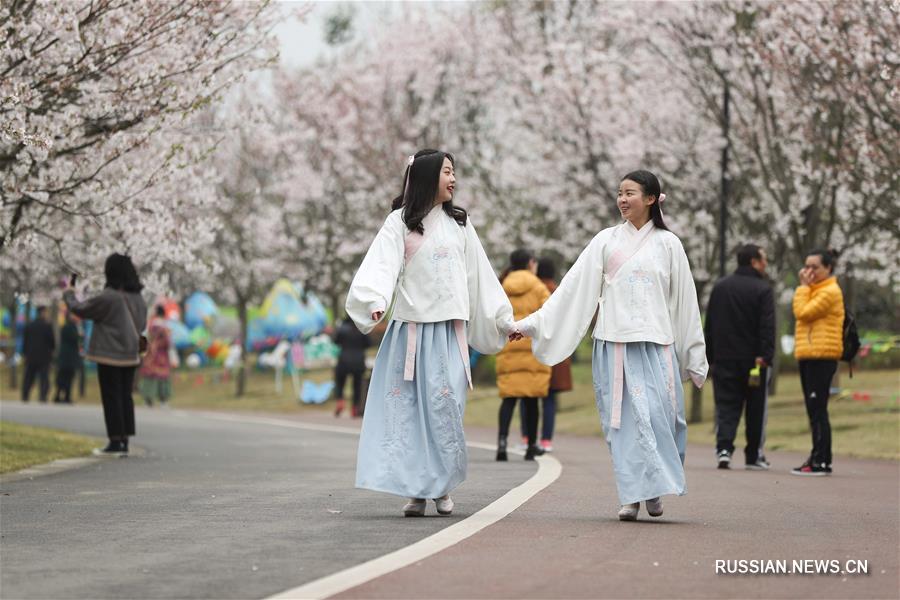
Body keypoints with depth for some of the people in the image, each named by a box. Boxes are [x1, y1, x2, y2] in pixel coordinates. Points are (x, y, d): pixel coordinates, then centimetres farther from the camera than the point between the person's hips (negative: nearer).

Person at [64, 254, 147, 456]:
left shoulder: (108, 297, -17)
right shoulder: (137, 297, 6)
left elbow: (80, 309, -6)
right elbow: (142, 324, 17)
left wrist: (68, 294, 11)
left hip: (110, 355, -7)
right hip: (130, 355, 7)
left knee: (111, 398, -1)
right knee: (125, 396, 10)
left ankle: (115, 442, -2)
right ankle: (124, 442, 11)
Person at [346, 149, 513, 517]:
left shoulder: (459, 224, 13)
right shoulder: (400, 222, 1)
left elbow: (480, 275, 19)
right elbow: (381, 265, -12)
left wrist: (503, 318, 21)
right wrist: (376, 301, -30)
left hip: (448, 331, 2)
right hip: (410, 328, -2)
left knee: (444, 407, -7)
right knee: (407, 408, -4)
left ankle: (442, 487, 4)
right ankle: (414, 490, -1)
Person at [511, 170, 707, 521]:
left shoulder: (667, 244, 7)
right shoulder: (606, 241, 9)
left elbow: (684, 299, 9)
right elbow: (574, 288, 8)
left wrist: (694, 357, 9)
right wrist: (532, 323, 3)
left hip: (656, 345, -1)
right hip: (614, 344, 1)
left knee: (658, 414, -10)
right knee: (624, 419, -3)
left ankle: (654, 489, 6)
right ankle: (632, 495, 1)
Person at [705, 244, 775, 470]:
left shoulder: (719, 287, 11)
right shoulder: (762, 290, -6)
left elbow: (709, 325, 13)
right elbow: (767, 328, -14)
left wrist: (710, 357, 15)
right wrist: (765, 356, -16)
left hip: (724, 358, 3)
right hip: (752, 359, -3)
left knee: (726, 405, 2)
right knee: (755, 409, 8)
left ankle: (724, 447, -18)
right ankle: (753, 456, 12)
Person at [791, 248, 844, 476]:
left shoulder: (830, 292, -10)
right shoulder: (814, 291, 22)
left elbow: (803, 312, -15)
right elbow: (802, 314, 19)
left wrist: (803, 287, -9)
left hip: (821, 357, -10)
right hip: (808, 356, 10)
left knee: (817, 409, -12)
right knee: (814, 410, 11)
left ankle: (822, 461, -13)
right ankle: (817, 457, 15)